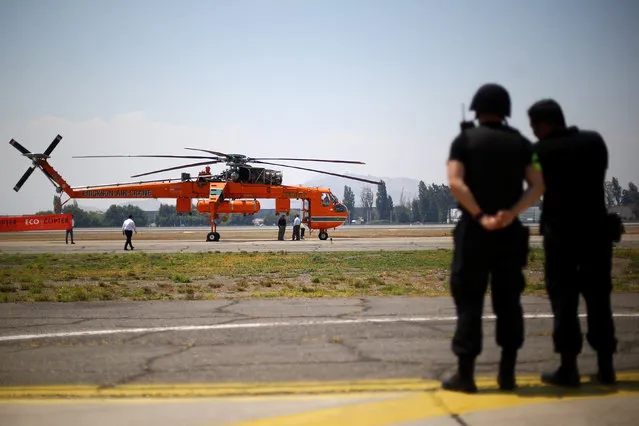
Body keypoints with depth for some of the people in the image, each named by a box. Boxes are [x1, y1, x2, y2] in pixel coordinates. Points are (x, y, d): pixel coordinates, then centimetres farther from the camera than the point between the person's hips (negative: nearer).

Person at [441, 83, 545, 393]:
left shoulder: (466, 140, 0)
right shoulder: (520, 143, 8)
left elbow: (455, 182, -14)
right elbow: (537, 185, -3)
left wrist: (480, 216, -13)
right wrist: (511, 213, -13)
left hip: (474, 231, -3)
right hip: (510, 232, 3)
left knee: (469, 299, 1)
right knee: (508, 300, 11)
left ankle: (465, 373, -2)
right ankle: (507, 374, 11)